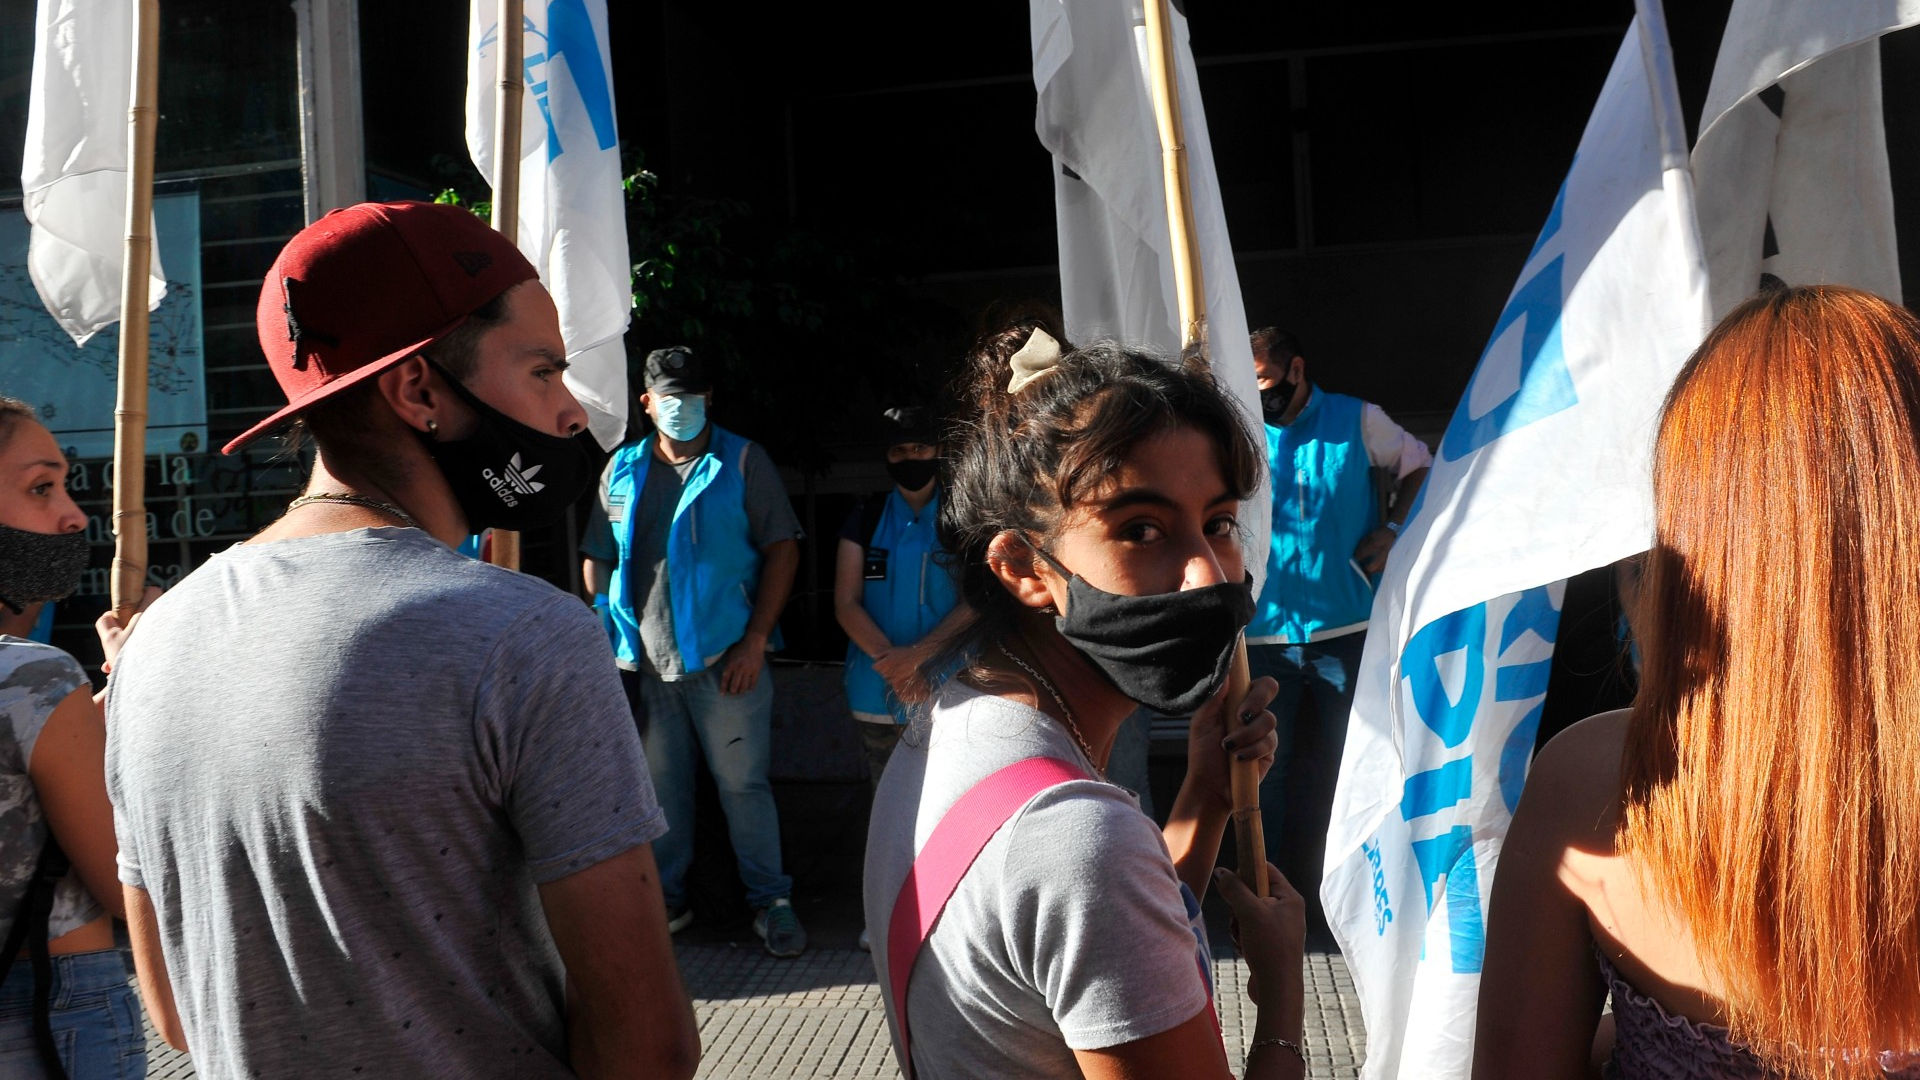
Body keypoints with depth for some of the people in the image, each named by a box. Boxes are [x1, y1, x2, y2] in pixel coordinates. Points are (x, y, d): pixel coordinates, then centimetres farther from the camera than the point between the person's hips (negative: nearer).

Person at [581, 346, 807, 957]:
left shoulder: (742, 462, 1)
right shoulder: (622, 469, 11)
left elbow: (782, 549, -3)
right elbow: (597, 558, 14)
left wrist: (755, 641, -10)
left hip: (725, 659, -3)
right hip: (644, 663, 3)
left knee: (743, 784, 0)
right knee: (660, 786, 12)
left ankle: (770, 901, 13)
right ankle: (666, 899, 26)